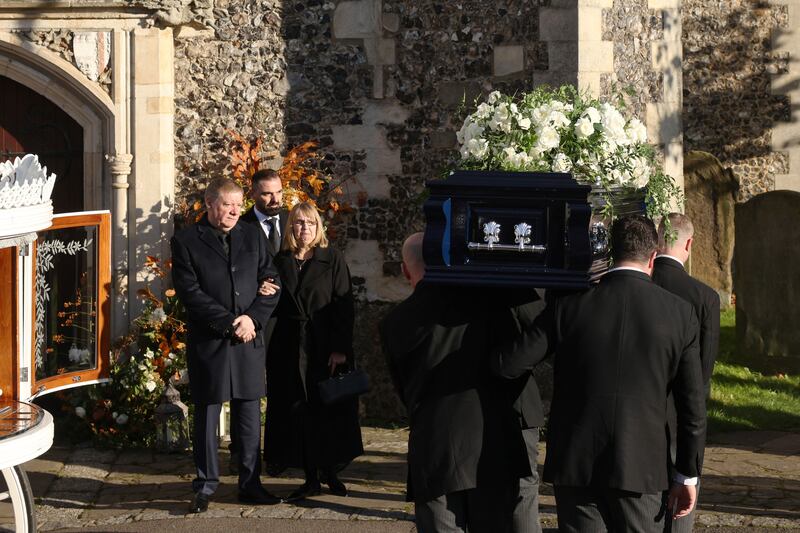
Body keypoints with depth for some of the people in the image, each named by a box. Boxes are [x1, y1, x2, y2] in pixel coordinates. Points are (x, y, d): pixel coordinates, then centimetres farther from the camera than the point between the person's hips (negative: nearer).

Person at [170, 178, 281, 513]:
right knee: (206, 414, 4)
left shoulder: (252, 238, 11)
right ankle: (206, 485, 12)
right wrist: (230, 321, -14)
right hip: (208, 341, -3)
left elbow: (271, 283, 7)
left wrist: (252, 318, -9)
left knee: (249, 415, 6)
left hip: (249, 339, 3)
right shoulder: (186, 242, -2)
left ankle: (250, 484, 13)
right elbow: (190, 292, -10)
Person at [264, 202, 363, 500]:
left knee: (330, 410, 3)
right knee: (298, 413, 3)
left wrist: (340, 349, -13)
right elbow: (275, 306, 9)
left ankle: (330, 472, 16)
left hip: (325, 348, -2)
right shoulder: (280, 262, 8)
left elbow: (344, 305, -6)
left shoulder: (332, 259, -1)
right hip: (290, 350, 2)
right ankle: (311, 479, 8)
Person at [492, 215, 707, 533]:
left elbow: (507, 364, -6)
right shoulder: (679, 313, -2)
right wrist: (688, 475, 8)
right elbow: (692, 405, 1)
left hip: (575, 464, 0)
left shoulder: (568, 306, -4)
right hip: (640, 467, 0)